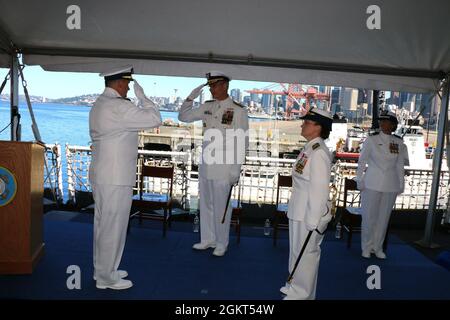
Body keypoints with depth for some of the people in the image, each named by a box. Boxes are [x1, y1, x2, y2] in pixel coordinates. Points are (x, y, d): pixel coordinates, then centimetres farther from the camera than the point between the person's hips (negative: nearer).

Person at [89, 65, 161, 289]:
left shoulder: (99, 104, 13)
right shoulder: (117, 106, -18)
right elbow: (155, 119, -18)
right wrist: (141, 95, -5)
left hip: (101, 175, 10)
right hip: (116, 178, -10)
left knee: (103, 224, 18)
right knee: (113, 227, 1)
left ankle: (102, 269, 33)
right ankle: (106, 278, 15)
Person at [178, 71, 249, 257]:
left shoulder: (238, 110, -8)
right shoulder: (207, 107, 7)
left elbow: (242, 143, -8)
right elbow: (183, 117, 16)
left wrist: (235, 170, -11)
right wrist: (191, 97, 3)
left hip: (224, 169, -5)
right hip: (205, 165, 5)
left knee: (221, 208, 5)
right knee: (205, 205, 15)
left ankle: (221, 244, 23)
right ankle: (207, 239, 32)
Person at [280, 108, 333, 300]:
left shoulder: (319, 153, -21)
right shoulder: (309, 148, 7)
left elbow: (320, 190, -22)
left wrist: (313, 222, -20)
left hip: (310, 213, -9)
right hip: (299, 211, 9)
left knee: (306, 253, 7)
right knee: (297, 250, 21)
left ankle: (302, 294, 25)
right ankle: (296, 286, 40)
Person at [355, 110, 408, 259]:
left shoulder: (399, 143, 4)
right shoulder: (371, 140, -3)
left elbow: (400, 165, 10)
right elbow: (362, 162, 0)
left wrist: (400, 185, 8)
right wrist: (360, 181, -2)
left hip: (390, 186, 2)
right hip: (372, 184, -2)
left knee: (384, 217, 10)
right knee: (369, 216, 2)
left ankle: (378, 247, 24)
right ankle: (366, 247, 17)